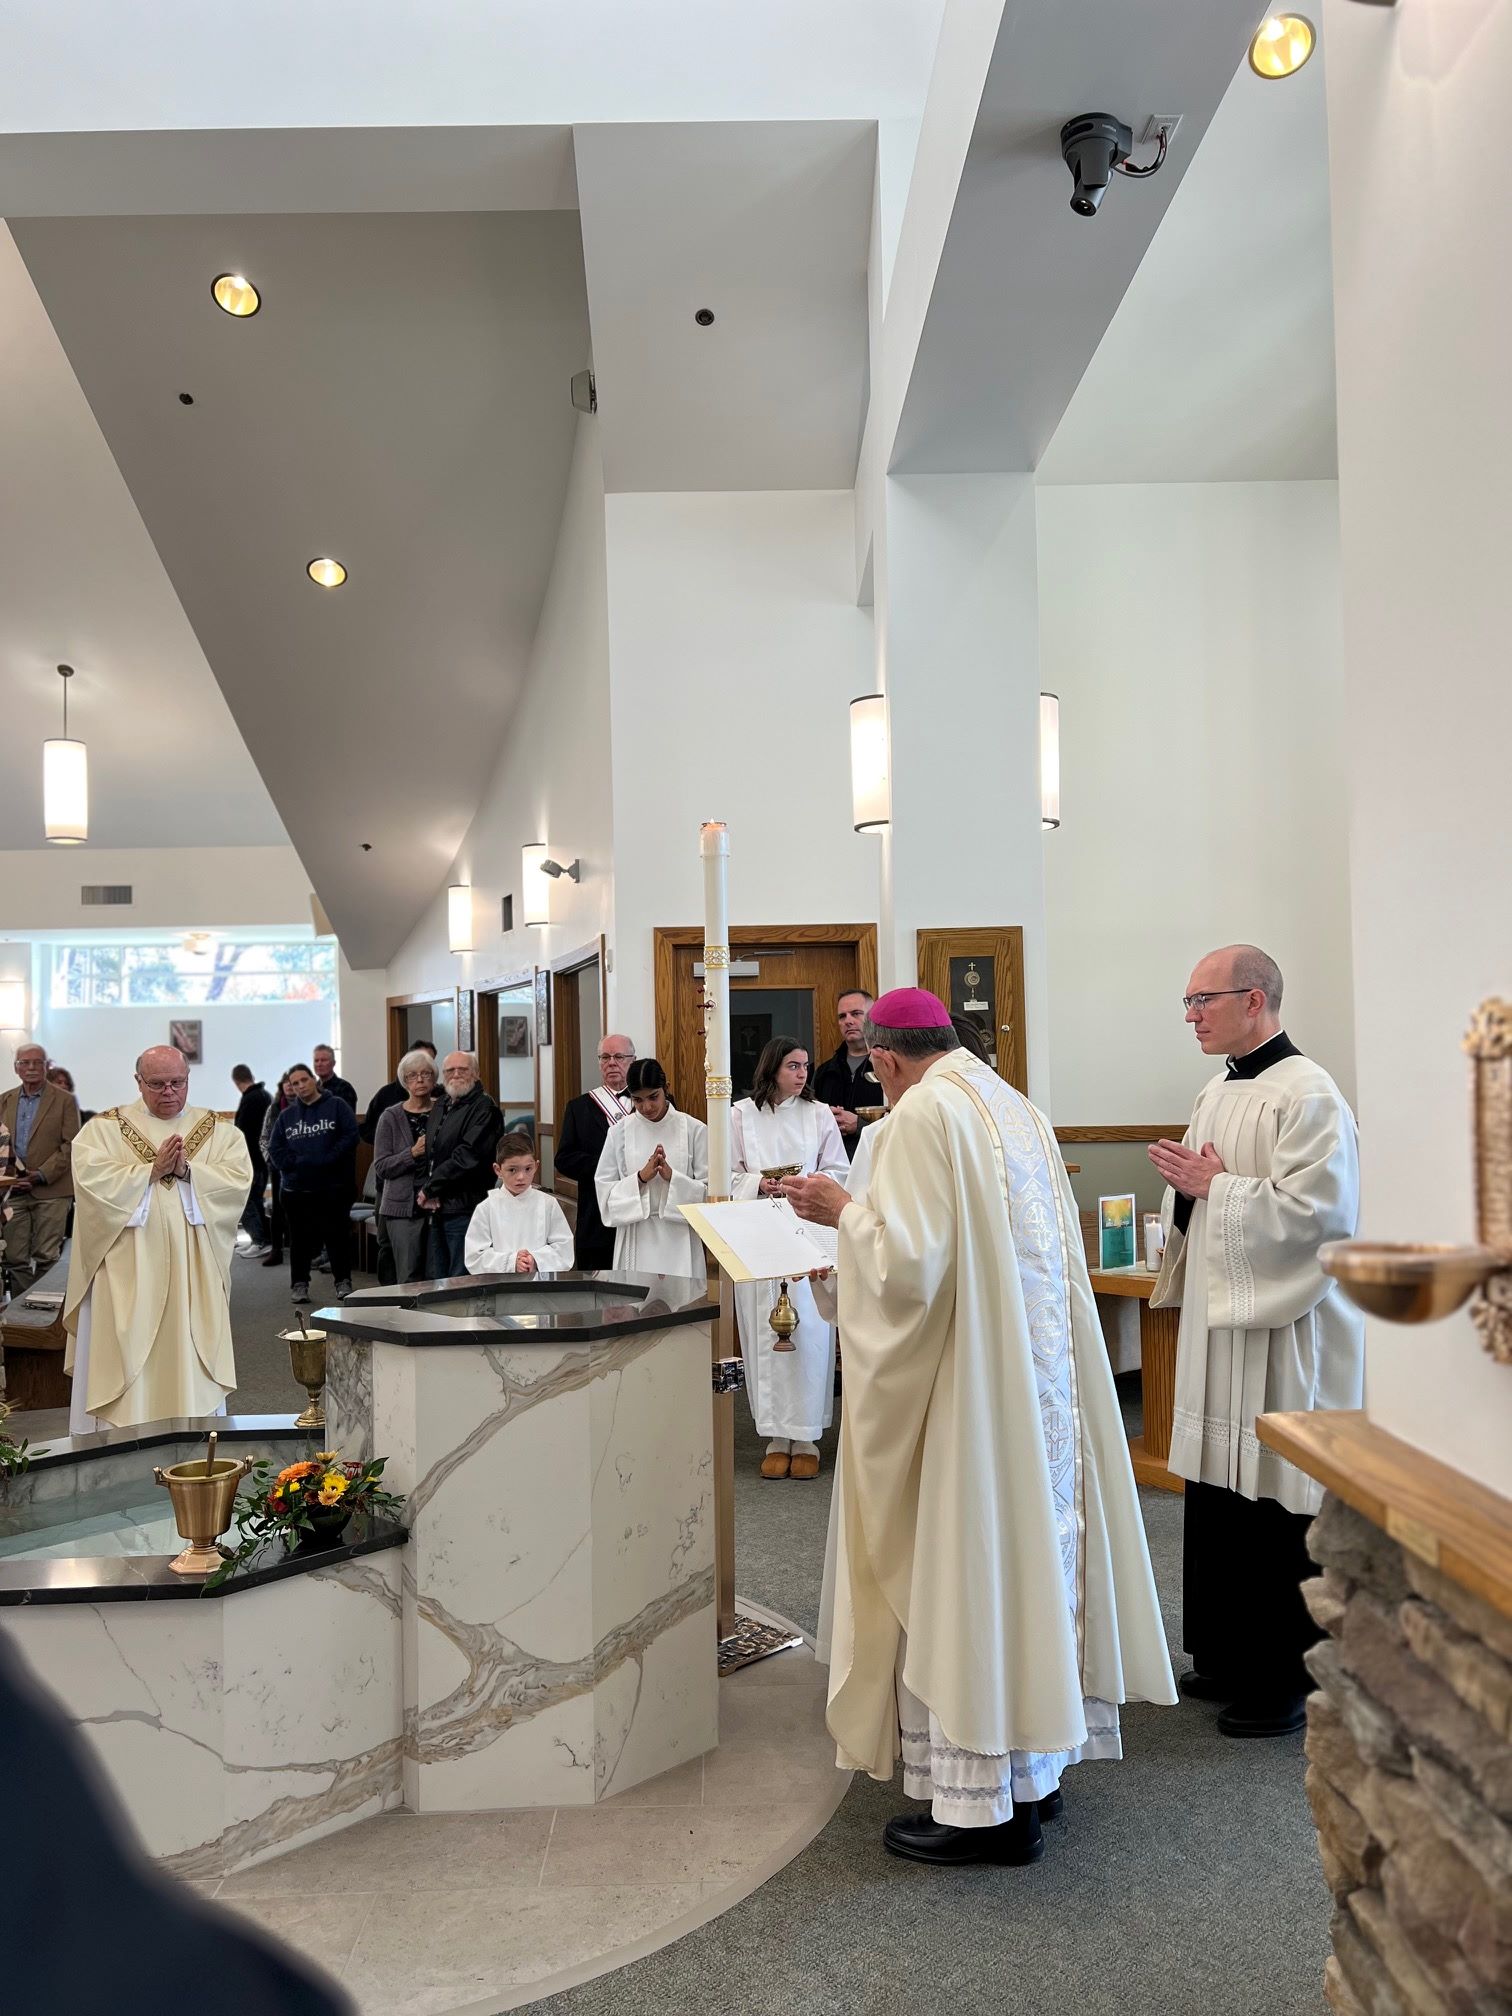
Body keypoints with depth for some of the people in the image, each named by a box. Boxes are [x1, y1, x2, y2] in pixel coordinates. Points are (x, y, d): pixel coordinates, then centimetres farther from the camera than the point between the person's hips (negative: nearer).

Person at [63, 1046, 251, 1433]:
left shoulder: (218, 1130, 10)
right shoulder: (103, 1128, 7)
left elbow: (240, 1177, -4)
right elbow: (91, 1177, -10)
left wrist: (187, 1172, -15)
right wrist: (152, 1171, -14)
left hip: (192, 1275, 1)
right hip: (128, 1278, -1)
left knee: (192, 1358, 3)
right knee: (128, 1362, -3)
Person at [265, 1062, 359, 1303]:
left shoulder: (337, 1106, 1)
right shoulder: (286, 1116, 12)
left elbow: (351, 1136, -9)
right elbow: (275, 1152, 5)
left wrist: (325, 1160, -16)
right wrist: (300, 1162, -11)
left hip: (334, 1186, -3)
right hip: (297, 1188, 3)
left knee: (338, 1235, 1)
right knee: (300, 1238, 7)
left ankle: (343, 1281, 11)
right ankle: (299, 1283, 17)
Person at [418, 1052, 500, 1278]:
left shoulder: (483, 1108, -8)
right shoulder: (440, 1108, 19)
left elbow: (467, 1157, -16)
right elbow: (430, 1155, 19)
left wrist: (429, 1189, -9)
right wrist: (426, 1194, 0)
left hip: (465, 1210, -8)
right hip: (438, 1210, 8)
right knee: (436, 1282, 10)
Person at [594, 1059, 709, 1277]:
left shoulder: (693, 1129, -1)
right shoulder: (620, 1132, 3)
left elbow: (708, 1190, -2)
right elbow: (605, 1191, 1)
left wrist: (671, 1176, -16)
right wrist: (641, 1177, -13)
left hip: (680, 1241, -1)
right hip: (636, 1240, 1)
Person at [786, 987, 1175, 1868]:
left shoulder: (923, 1116, -15)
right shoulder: (1018, 1109, 10)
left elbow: (909, 1266, -21)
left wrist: (844, 1209, -5)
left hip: (963, 1389, -8)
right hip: (1041, 1380, 8)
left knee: (957, 1569, 1)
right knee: (1030, 1546, 16)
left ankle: (983, 1801, 10)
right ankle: (1037, 1765, 29)